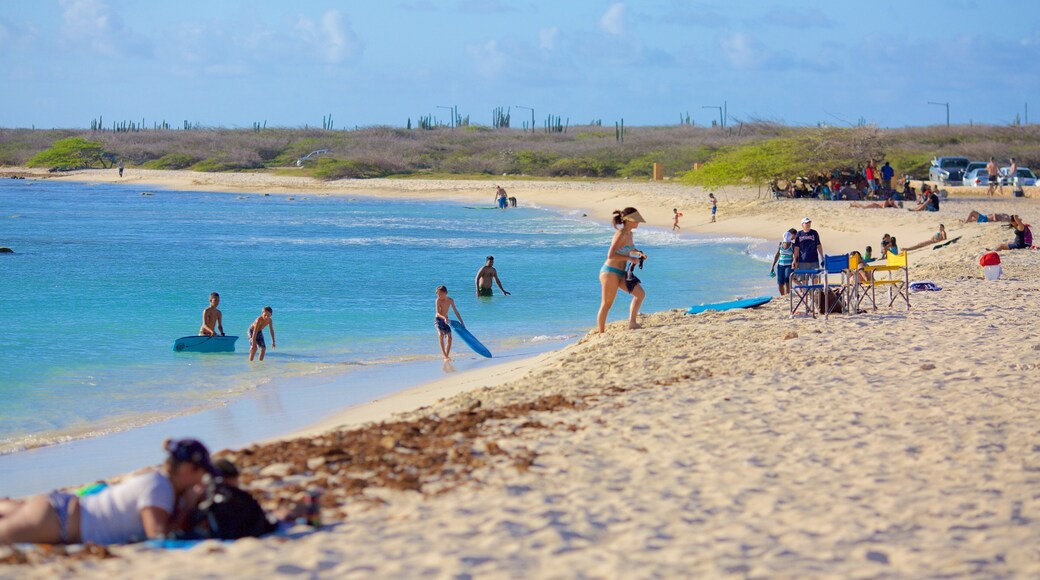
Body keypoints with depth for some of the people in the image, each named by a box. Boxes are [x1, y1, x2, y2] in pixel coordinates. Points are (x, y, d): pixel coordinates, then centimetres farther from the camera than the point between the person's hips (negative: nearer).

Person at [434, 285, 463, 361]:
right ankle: (445, 356, -28)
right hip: (438, 319, -5)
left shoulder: (450, 301, -2)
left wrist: (461, 322, 7)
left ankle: (447, 356, 7)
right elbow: (438, 313, -21)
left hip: (446, 320, 5)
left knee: (449, 338, -5)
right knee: (441, 334, -26)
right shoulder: (438, 300, -15)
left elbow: (456, 312, 7)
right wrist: (444, 318, -40)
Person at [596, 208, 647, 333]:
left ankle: (632, 323, 3)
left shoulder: (629, 234, 11)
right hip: (610, 272, -9)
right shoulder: (621, 234, -16)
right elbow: (611, 255, -24)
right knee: (606, 304, -4)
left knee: (640, 293, 2)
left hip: (621, 273, 9)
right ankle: (601, 333, 1)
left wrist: (638, 253, 12)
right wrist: (630, 258, -18)